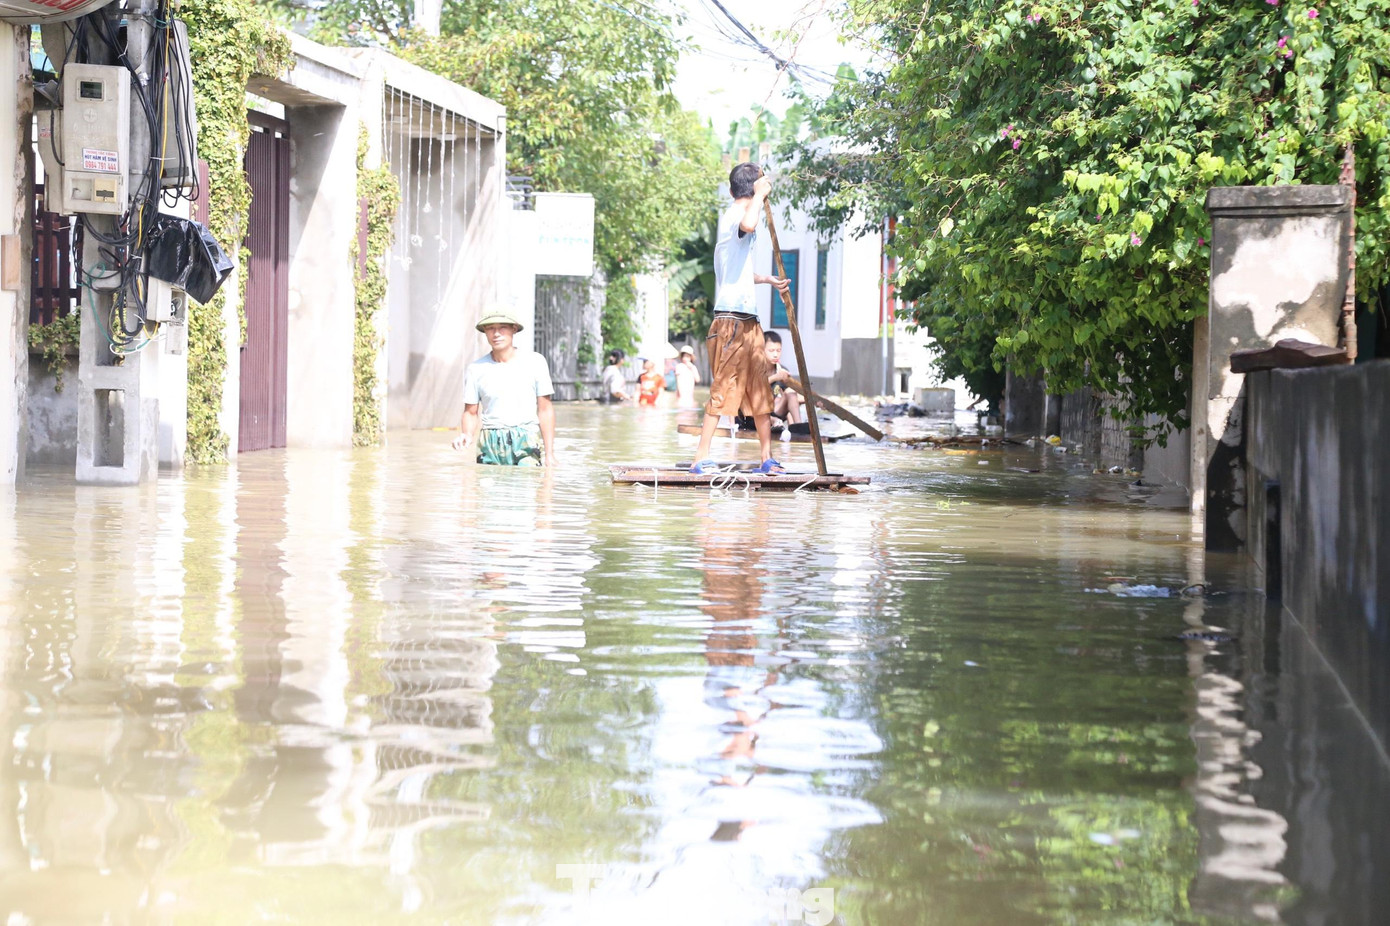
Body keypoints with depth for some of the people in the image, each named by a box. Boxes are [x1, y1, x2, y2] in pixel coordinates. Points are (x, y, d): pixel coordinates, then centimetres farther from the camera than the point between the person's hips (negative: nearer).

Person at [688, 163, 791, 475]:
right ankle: (701, 458, -9)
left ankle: (767, 458, 15)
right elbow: (748, 225, -37)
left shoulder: (737, 216, 23)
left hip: (749, 320, 10)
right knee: (723, 388, -10)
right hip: (731, 319, -10)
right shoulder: (732, 215, -9)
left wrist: (769, 280, 47)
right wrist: (761, 194, -22)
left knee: (760, 390, 10)